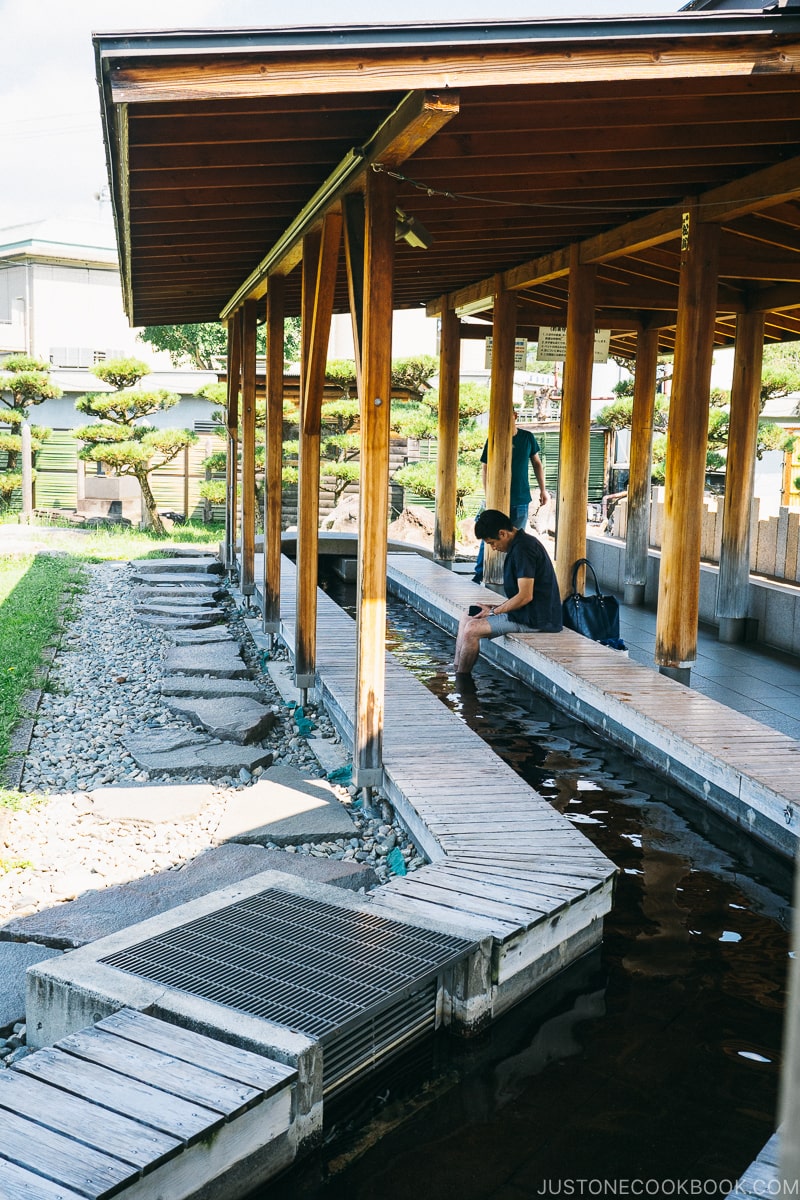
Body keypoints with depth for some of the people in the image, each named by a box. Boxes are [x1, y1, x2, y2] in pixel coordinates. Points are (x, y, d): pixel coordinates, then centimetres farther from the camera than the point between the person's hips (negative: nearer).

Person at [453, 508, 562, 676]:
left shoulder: (523, 549, -19)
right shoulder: (523, 543, 13)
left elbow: (525, 596, -23)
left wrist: (493, 611, -12)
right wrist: (496, 607, 8)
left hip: (534, 618, -11)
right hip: (528, 613, 11)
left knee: (472, 629, -18)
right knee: (466, 619, 11)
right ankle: (455, 671, 7)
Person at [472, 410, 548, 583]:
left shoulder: (527, 437, 3)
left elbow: (536, 463, 12)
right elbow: (485, 468, -4)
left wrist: (542, 489, 8)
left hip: (521, 499, 3)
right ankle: (480, 573, 3)